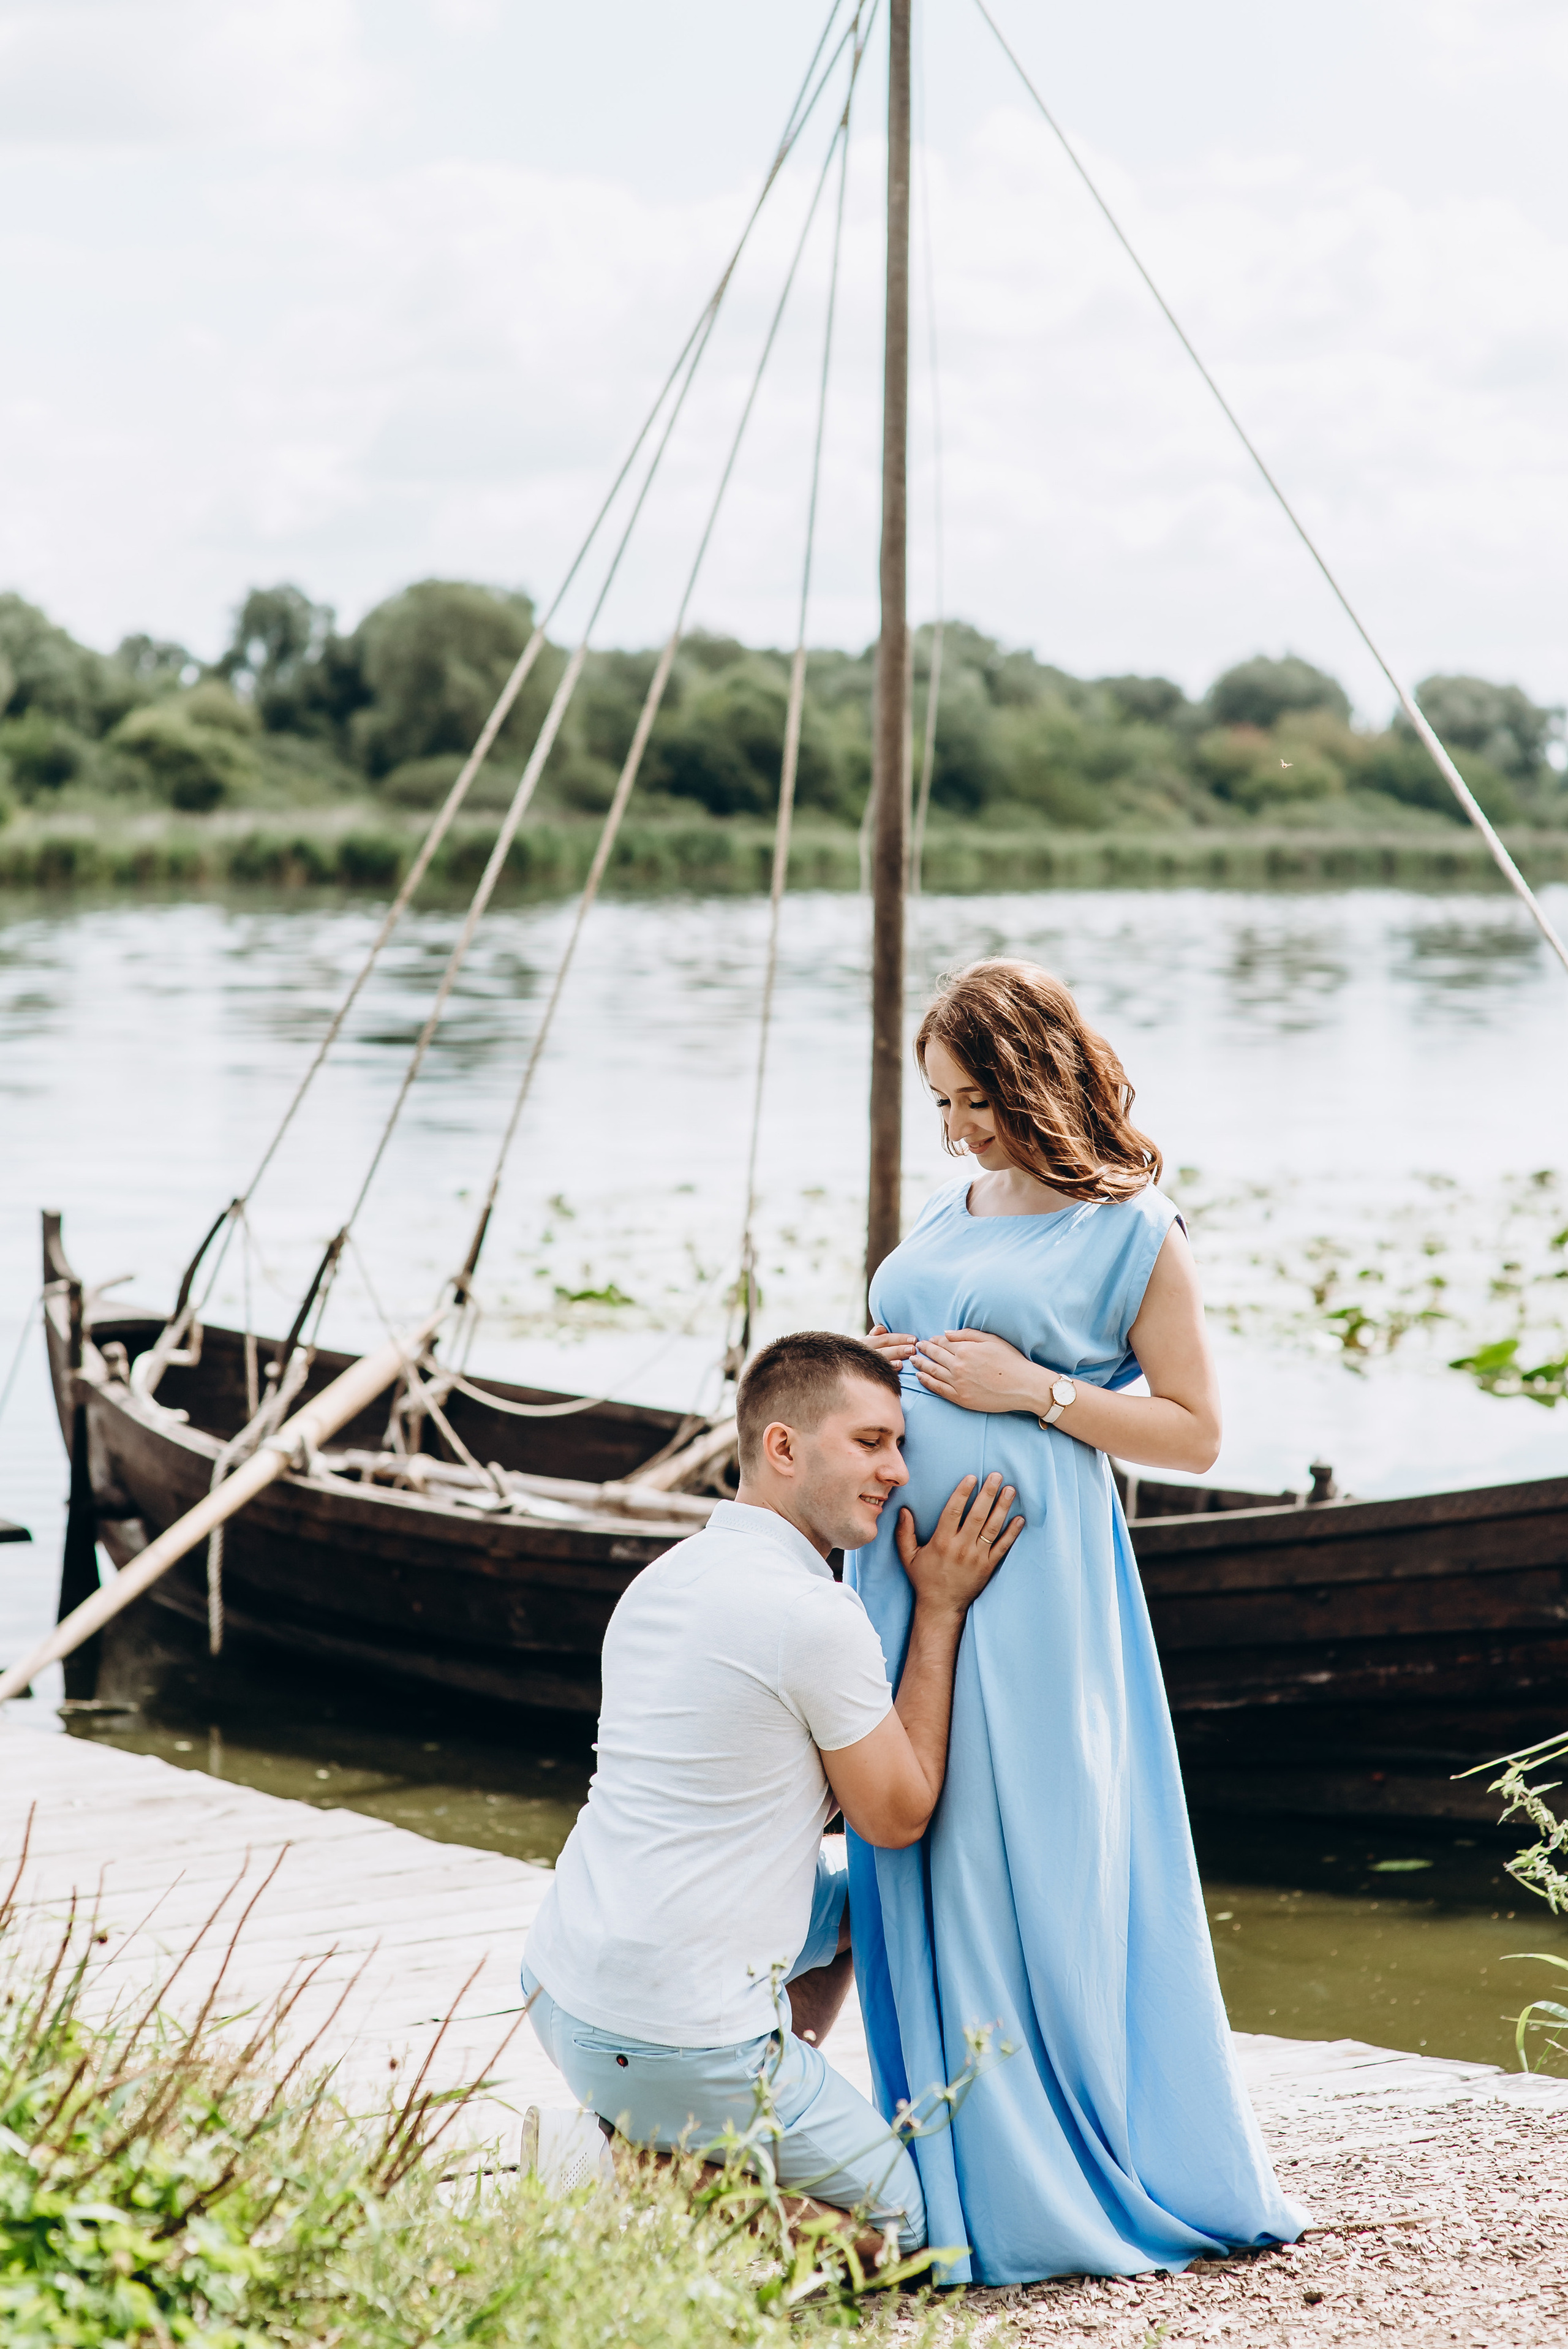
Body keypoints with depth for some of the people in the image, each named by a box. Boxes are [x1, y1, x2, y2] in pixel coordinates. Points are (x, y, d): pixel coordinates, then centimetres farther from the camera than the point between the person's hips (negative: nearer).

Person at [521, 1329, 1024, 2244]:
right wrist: (939, 1607, 0)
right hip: (677, 2037, -8)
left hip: (561, 1989, 9)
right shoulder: (817, 1616, -18)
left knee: (851, 1900, 29)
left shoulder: (666, 1579, 11)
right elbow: (898, 1818, -3)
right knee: (903, 2222, 11)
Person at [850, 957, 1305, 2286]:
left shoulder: (1132, 1230, -3)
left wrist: (1036, 1391, -12)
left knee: (1033, 1866, -4)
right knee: (913, 1870, 5)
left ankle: (1055, 2194, 6)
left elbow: (1195, 1432, -4)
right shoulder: (952, 1215, 17)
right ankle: (959, 2174, 14)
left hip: (1029, 1577, -7)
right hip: (902, 1563, 7)